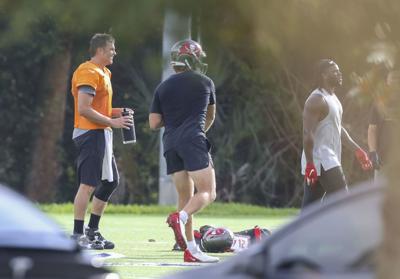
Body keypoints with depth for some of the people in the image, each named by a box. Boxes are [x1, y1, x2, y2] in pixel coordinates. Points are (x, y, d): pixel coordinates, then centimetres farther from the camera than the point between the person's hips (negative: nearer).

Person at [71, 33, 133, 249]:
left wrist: (115, 112, 9)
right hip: (91, 134, -11)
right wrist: (112, 122, -17)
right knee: (88, 184, -11)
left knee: (110, 181, 15)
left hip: (101, 134, 11)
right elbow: (83, 109, -21)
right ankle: (78, 235, -9)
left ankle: (92, 231, 21)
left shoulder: (103, 73, 19)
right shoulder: (88, 73, -14)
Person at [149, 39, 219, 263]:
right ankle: (180, 217, -34)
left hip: (171, 144, 5)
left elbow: (154, 123, 9)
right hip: (193, 140, -5)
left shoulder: (163, 87, 14)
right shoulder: (205, 83, 9)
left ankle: (191, 250, 4)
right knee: (208, 193, -6)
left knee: (185, 196, 8)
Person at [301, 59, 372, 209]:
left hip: (330, 160, 10)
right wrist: (310, 164, -26)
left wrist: (357, 150, 23)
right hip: (320, 160, -10)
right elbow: (307, 133, -21)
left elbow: (338, 129, 27)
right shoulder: (316, 100, -15)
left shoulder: (333, 98, 17)